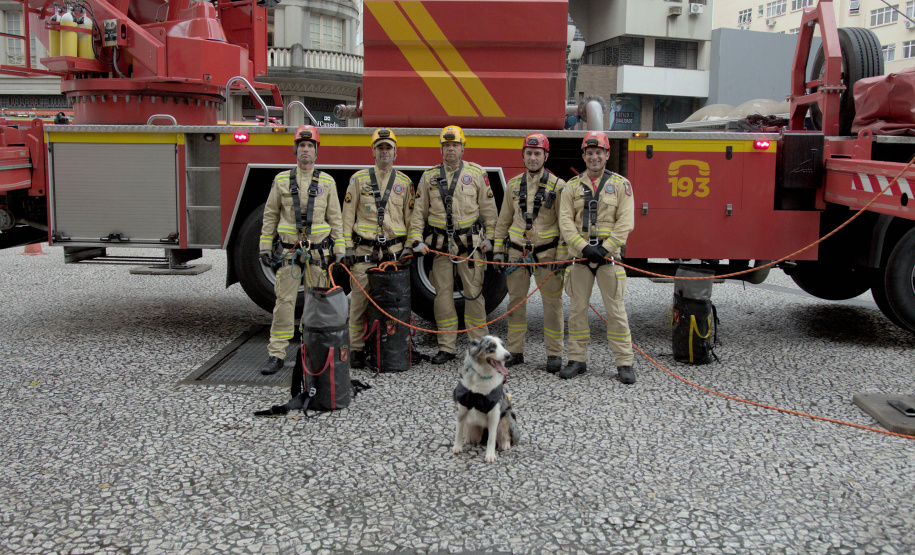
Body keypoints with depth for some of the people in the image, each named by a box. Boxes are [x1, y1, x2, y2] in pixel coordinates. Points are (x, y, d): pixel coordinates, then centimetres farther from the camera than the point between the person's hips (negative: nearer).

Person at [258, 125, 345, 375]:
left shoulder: (327, 182, 6)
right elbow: (270, 216, 9)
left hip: (319, 252, 0)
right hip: (289, 251, 0)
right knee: (284, 301, -2)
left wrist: (339, 249, 0)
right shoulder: (281, 179, 6)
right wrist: (265, 247, 5)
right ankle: (276, 354, 2)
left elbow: (335, 218, 6)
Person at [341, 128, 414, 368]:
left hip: (393, 252, 1)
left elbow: (410, 218, 13)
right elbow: (348, 215, 4)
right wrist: (348, 247, -3)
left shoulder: (404, 182, 11)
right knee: (360, 300, -2)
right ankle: (356, 349, 6)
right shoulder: (359, 178, 6)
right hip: (364, 251, -1)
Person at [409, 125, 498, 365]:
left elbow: (488, 208, 6)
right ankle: (446, 347, 13)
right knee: (443, 293, 5)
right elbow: (418, 212, 8)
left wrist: (489, 237, 2)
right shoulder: (429, 177, 8)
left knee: (474, 293, 2)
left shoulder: (477, 173, 4)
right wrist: (417, 240, -2)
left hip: (470, 244, -2)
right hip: (440, 244, 2)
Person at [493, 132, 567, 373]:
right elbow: (503, 221, 13)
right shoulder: (514, 185, 8)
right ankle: (515, 351, 19)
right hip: (516, 253, 4)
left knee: (552, 303, 1)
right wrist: (498, 251, 8)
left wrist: (562, 258, -10)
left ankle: (554, 354, 11)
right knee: (516, 301, 9)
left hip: (546, 254, -3)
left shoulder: (557, 186, -3)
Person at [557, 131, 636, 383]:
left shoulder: (620, 184, 3)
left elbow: (625, 222, -5)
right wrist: (584, 247, -14)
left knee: (616, 310, -1)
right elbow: (565, 221, -1)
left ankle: (624, 363, 6)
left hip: (609, 257, -2)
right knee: (578, 309, 6)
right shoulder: (572, 186, 8)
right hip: (580, 257, 2)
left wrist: (605, 249, -15)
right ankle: (577, 359, 16)